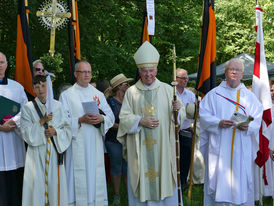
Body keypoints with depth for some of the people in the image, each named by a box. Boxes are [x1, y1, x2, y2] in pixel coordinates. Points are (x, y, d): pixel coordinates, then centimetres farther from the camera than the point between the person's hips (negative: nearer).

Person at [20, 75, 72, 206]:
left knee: (55, 183, 1)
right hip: (37, 152, -1)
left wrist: (56, 131, -11)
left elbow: (67, 128, 7)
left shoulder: (57, 105, 7)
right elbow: (26, 132, -5)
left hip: (55, 151, 1)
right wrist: (42, 121, -16)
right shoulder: (28, 107, 2)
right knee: (37, 184, -2)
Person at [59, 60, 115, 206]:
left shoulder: (98, 94, 14)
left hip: (95, 145, 3)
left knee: (96, 176, 4)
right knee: (79, 179, -4)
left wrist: (101, 118, -12)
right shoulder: (67, 95, 4)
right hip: (77, 144, -3)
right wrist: (81, 120, -17)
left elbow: (111, 116, 8)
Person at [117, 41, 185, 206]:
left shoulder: (167, 89, 5)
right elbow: (124, 118, 1)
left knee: (164, 180, 4)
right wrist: (141, 121, -14)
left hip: (162, 146, 0)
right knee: (141, 184, 4)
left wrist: (178, 109, -18)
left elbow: (181, 116, 4)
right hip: (139, 147, 0)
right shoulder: (131, 92, 5)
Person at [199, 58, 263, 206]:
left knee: (241, 180, 3)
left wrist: (248, 126, -17)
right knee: (218, 178, -1)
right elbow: (203, 114, -1)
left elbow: (257, 118, 4)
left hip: (241, 149, 1)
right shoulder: (214, 94, 6)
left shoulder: (249, 96, 11)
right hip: (219, 147, -1)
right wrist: (219, 123, -18)